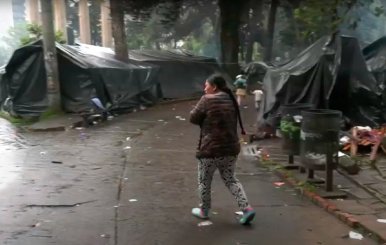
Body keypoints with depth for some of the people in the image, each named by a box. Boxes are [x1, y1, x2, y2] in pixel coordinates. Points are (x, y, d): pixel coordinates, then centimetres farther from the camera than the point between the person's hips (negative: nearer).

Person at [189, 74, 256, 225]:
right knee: (230, 179, 18)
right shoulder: (231, 100, 9)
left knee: (204, 181, 13)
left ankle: (204, 211, 27)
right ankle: (247, 209, 7)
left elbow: (193, 118, -4)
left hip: (211, 149, -6)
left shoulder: (207, 100, -12)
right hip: (231, 147, 7)